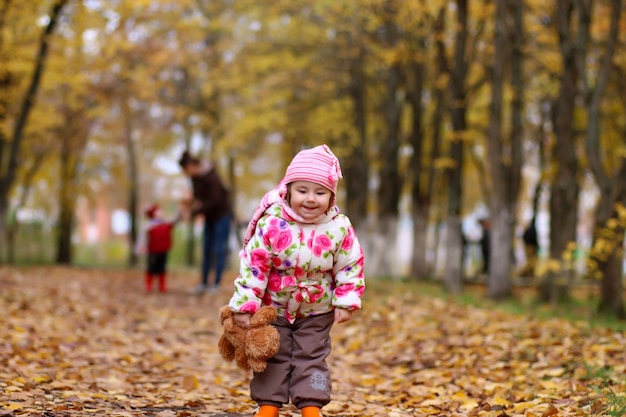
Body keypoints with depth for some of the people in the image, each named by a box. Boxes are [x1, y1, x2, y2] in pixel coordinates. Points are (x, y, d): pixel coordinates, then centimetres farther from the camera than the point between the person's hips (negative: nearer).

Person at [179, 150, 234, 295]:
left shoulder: (211, 176, -26)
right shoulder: (195, 176, -2)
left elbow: (214, 201, -26)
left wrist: (193, 213, -24)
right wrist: (194, 202, -14)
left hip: (222, 214, -8)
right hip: (210, 216, 8)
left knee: (219, 251, -4)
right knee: (206, 250, 6)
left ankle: (216, 284, 1)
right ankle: (203, 284, 10)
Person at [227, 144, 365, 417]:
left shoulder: (339, 228, -16)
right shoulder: (271, 225, -23)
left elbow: (351, 267, -5)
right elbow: (253, 266, -18)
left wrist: (346, 302, -9)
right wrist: (244, 305, -17)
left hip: (317, 310, 1)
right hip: (274, 307, -1)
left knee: (312, 358, 8)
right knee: (273, 357, 8)